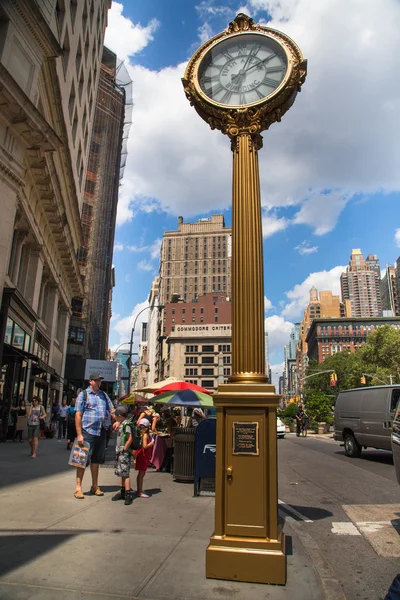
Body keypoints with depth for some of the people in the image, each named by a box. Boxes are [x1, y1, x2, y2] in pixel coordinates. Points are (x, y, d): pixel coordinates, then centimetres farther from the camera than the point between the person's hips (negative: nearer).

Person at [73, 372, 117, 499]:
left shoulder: (104, 395, 14)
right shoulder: (83, 394, -2)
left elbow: (112, 410, 14)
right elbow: (78, 415, -7)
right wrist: (79, 434, -13)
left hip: (101, 432, 5)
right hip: (87, 432, -5)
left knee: (96, 460, 14)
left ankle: (95, 486, 25)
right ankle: (78, 488, 10)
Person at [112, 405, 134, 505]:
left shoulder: (126, 424, -16)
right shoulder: (121, 424, 12)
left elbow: (130, 439, -20)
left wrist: (124, 449, -17)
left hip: (124, 452, -10)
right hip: (120, 452, 10)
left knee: (125, 473, -9)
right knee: (122, 473, 15)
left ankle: (128, 494, -6)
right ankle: (122, 492, 24)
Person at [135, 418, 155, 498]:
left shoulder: (142, 434, 8)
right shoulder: (145, 435, -17)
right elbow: (145, 446, -23)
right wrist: (152, 443, -11)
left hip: (144, 456, 9)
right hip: (143, 456, -9)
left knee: (141, 473, 15)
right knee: (141, 473, -2)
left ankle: (139, 490, 24)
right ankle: (139, 492, 4)